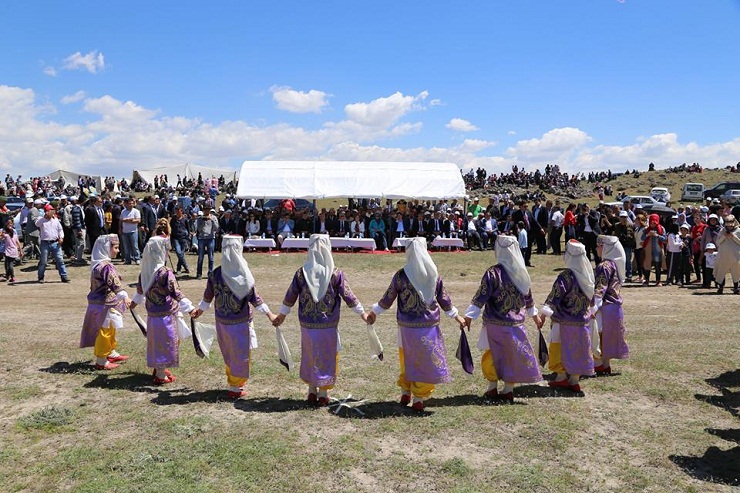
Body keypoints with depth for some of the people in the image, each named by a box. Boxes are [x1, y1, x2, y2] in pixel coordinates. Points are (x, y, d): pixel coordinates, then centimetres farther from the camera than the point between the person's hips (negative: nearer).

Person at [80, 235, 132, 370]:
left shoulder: (100, 263, 10)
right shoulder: (105, 266, -24)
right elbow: (114, 283, -34)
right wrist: (125, 296, -42)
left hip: (101, 302, 10)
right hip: (104, 305, -10)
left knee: (110, 330, 23)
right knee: (104, 332, 1)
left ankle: (111, 353, 39)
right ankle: (101, 360, 12)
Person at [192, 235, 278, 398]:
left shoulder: (215, 274, -7)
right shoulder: (244, 275, -17)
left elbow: (208, 296, 5)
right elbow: (254, 298, -13)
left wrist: (200, 310, 24)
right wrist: (269, 314, -4)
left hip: (222, 321, 4)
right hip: (241, 322, -4)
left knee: (228, 354, 21)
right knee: (241, 354, 11)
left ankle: (232, 381, 35)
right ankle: (235, 388, 18)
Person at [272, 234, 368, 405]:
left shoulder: (301, 273, -5)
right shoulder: (335, 274, -10)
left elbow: (290, 296, 4)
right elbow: (348, 296, -4)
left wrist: (282, 315, 19)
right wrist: (362, 314, 8)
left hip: (307, 324, 2)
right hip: (328, 325, -2)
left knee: (309, 356, 16)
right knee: (326, 357, 11)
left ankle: (312, 391, 25)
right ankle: (323, 394, 18)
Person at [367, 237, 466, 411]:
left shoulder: (400, 275, -9)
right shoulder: (434, 275, -4)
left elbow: (388, 298, 0)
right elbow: (444, 299, 5)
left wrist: (374, 312, 16)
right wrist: (456, 316, 20)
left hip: (407, 327, 0)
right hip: (429, 327, 0)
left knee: (407, 359, 18)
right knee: (426, 362, 10)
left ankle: (405, 393, 28)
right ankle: (419, 399, 14)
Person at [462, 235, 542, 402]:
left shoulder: (493, 273, -15)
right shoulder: (522, 272, 1)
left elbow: (481, 297, -16)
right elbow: (528, 298, 14)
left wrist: (469, 315, -11)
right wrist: (533, 314, 27)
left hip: (495, 324, -4)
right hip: (516, 324, 4)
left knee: (492, 355, 13)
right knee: (512, 356, 14)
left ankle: (492, 388, 19)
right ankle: (508, 390, 20)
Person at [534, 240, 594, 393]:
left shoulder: (566, 276, -20)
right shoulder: (588, 274, 1)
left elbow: (554, 296, -26)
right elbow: (590, 296, 14)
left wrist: (543, 313, -27)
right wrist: (589, 311, 28)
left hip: (565, 321, -6)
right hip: (582, 320, 6)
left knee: (561, 348, 9)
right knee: (577, 349, 14)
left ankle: (562, 377, 17)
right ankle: (574, 379, 21)